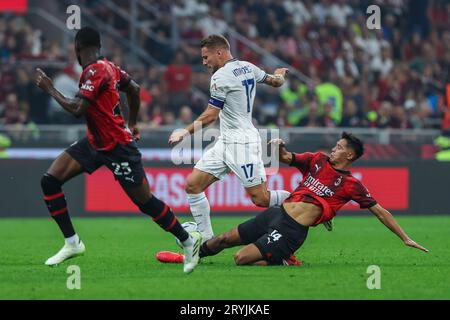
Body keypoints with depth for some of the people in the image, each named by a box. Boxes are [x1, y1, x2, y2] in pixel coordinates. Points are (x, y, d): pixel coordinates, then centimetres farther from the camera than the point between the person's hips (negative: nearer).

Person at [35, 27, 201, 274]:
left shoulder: (95, 71, -22)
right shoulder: (108, 66, 5)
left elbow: (77, 109, -30)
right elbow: (134, 88, 19)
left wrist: (50, 89, -18)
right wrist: (131, 123, 29)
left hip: (118, 147, -9)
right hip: (95, 142, 9)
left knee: (145, 202, 0)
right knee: (50, 181, 0)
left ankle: (188, 241, 17)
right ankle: (72, 242, 6)